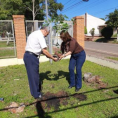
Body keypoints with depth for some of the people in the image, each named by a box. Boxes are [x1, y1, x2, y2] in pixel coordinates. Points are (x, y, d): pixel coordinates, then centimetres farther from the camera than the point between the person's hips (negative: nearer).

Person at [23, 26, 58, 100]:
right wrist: (53, 58, -4)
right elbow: (44, 50, -15)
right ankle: (36, 95, 17)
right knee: (34, 76, 2)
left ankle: (35, 91, 34)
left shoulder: (35, 34, 19)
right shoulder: (40, 35, -11)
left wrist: (46, 54, 20)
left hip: (28, 55, 9)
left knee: (33, 75, 19)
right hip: (32, 57, -9)